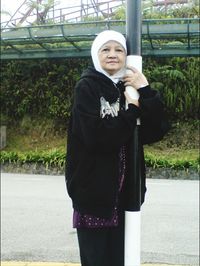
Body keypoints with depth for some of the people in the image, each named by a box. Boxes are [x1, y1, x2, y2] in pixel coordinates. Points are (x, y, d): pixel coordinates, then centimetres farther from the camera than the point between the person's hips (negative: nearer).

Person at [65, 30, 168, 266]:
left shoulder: (130, 88, 10)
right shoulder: (87, 87, -6)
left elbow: (154, 133, -2)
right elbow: (96, 136, -20)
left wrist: (146, 92, -11)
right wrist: (132, 111, -12)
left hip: (123, 191, 5)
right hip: (93, 189, -5)